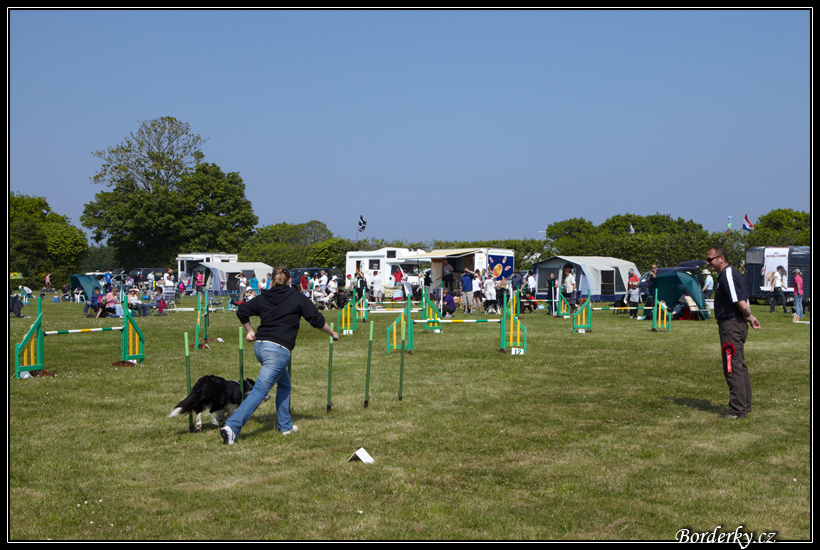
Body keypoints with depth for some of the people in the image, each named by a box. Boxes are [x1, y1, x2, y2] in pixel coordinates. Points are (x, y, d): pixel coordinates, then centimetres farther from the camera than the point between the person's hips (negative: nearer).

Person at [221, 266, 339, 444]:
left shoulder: (264, 297, 13)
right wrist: (333, 333, 19)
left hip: (259, 345, 7)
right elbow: (317, 320, 4)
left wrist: (249, 330, 30)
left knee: (284, 384, 24)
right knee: (260, 390, -10)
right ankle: (232, 426, -20)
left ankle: (285, 425, 28)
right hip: (278, 349, -7)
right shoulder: (298, 298, 1)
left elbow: (242, 311, 16)